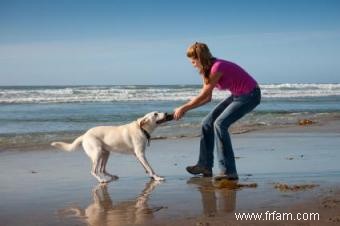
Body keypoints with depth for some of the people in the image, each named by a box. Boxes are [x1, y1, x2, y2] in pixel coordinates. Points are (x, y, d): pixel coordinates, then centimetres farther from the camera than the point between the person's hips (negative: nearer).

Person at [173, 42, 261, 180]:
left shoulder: (217, 67, -26)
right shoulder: (207, 70, 3)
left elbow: (202, 96, -20)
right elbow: (207, 98, 7)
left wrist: (183, 108, -11)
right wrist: (185, 109, 0)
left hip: (250, 95, -10)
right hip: (237, 96, 10)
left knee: (220, 124, -21)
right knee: (207, 123, 5)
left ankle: (229, 171, -18)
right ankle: (205, 166, 11)